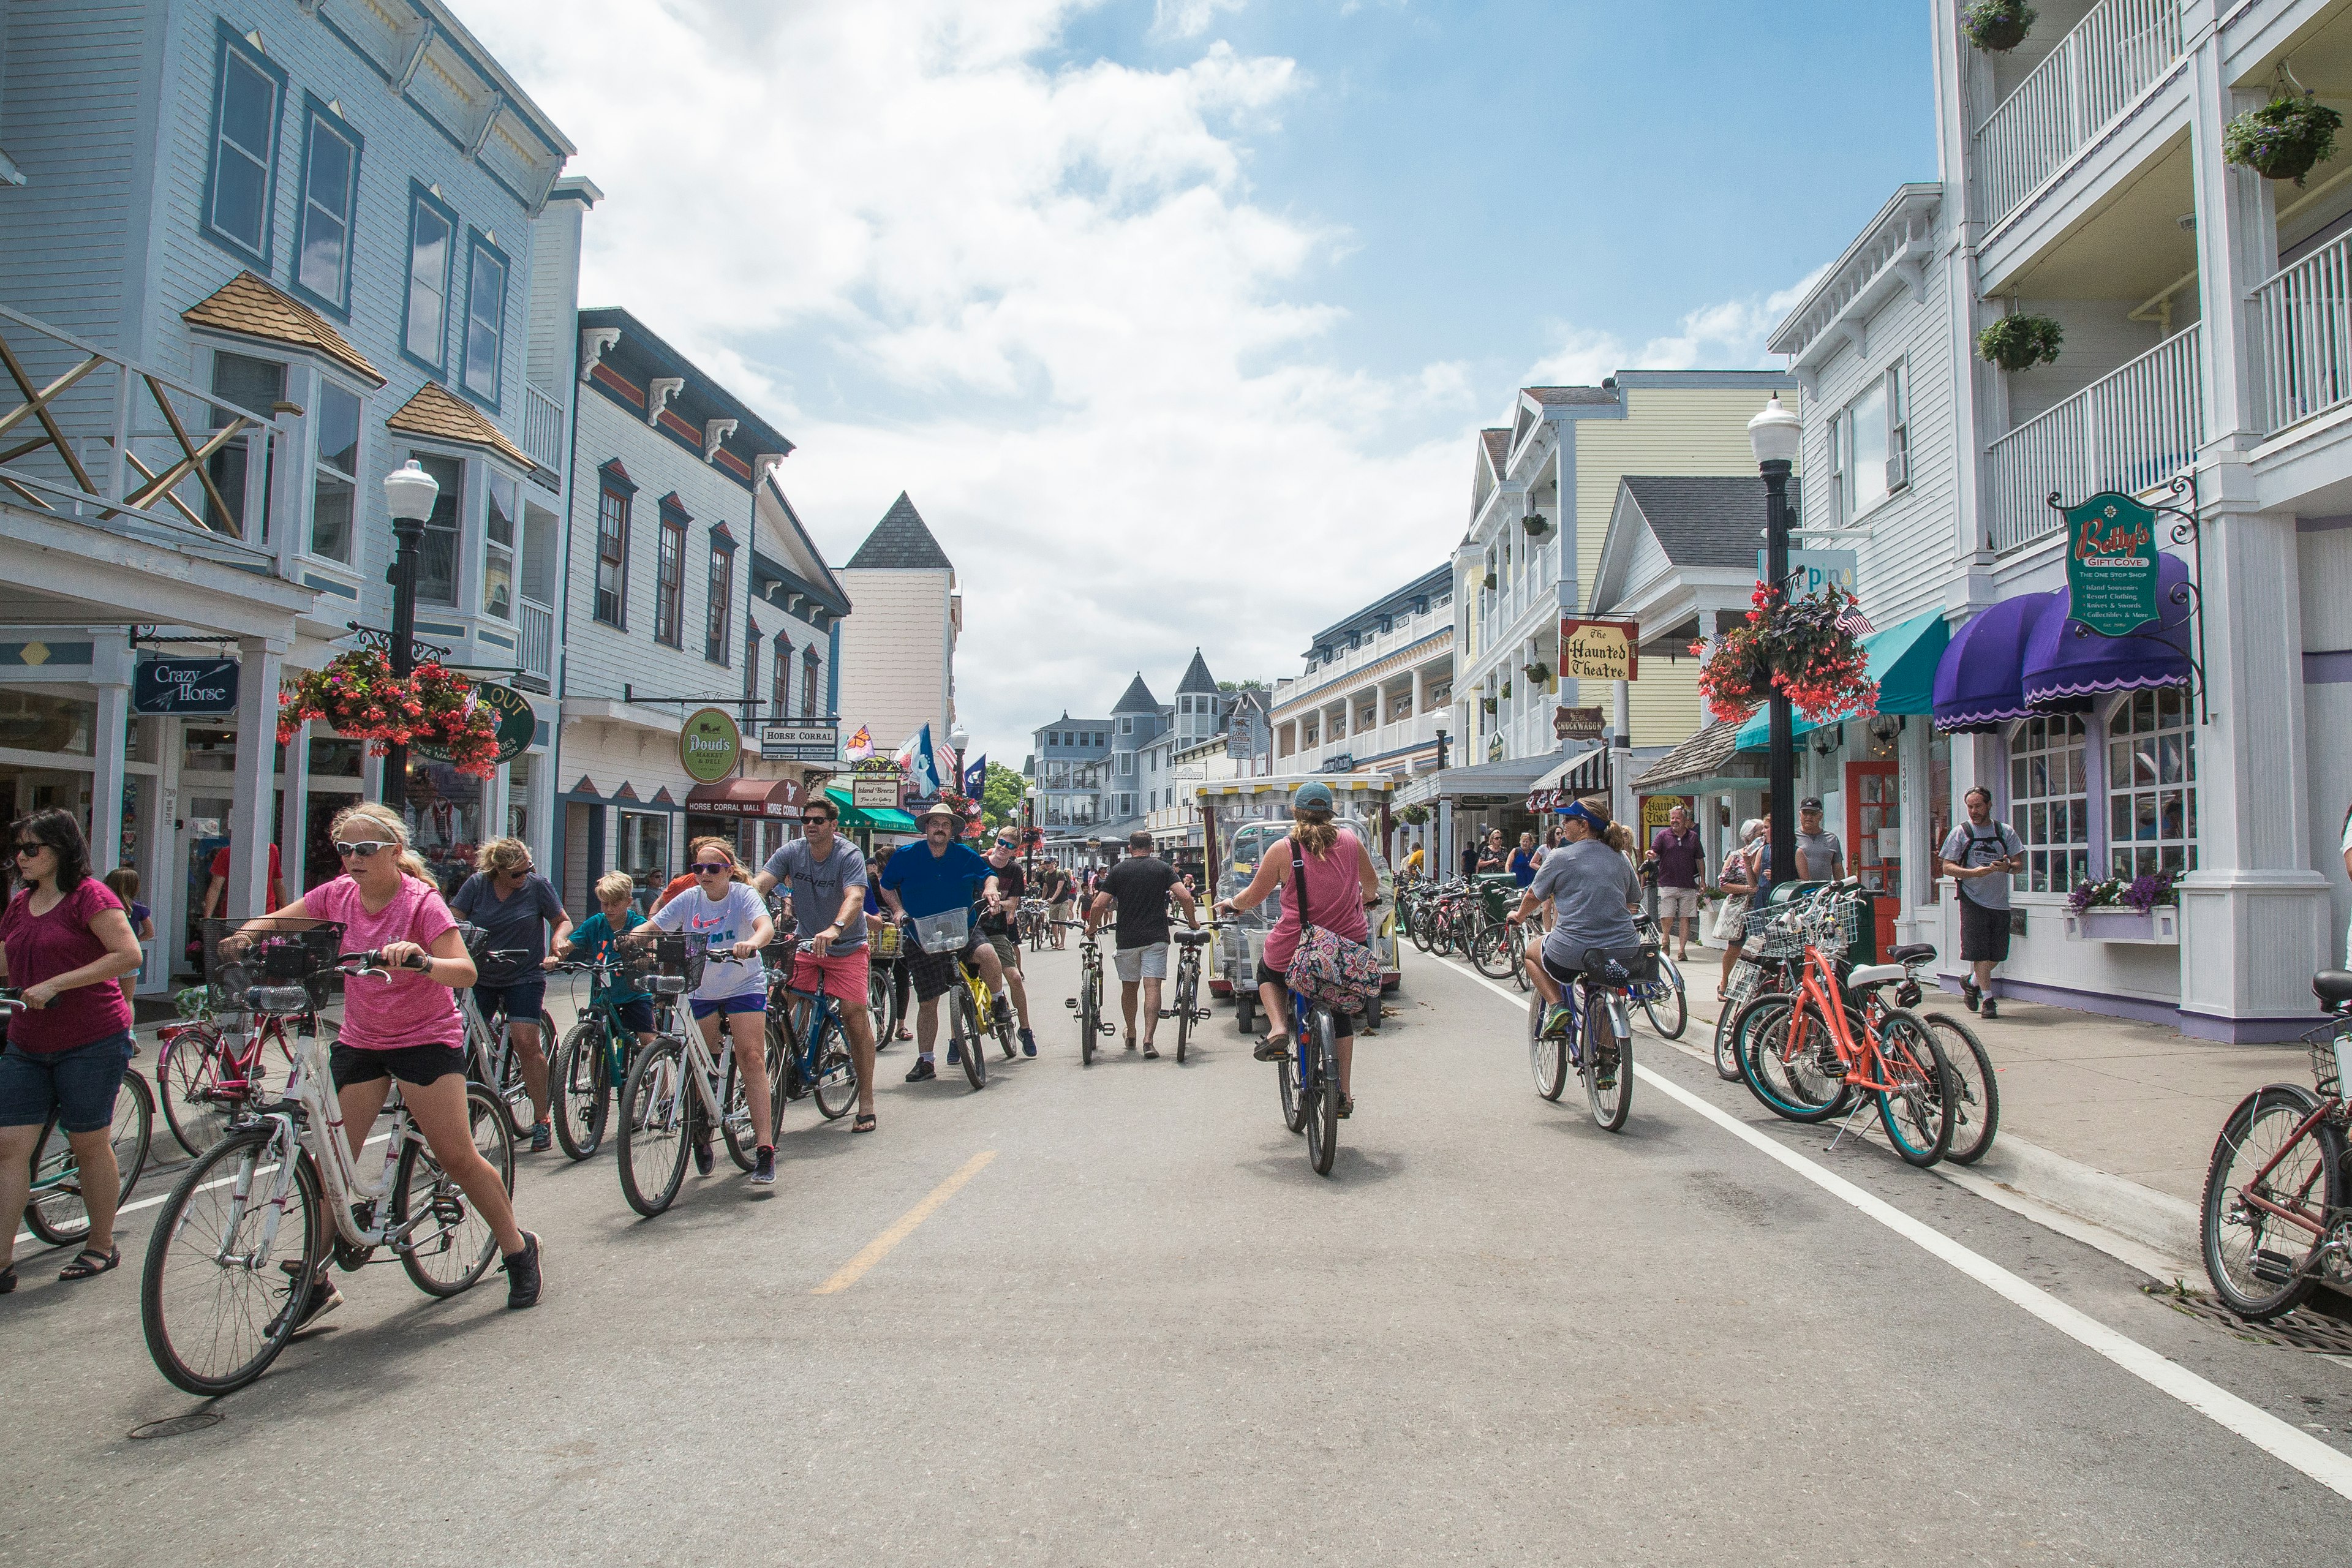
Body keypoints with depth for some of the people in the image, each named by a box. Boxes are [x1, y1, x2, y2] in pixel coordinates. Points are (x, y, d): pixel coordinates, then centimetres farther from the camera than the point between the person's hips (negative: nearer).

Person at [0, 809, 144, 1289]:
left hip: (91, 1042, -7)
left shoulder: (89, 895, -10)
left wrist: (56, 984, -21)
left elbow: (128, 955, -19)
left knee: (90, 1144, 5)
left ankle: (101, 1246, 21)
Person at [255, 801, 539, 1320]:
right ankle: (317, 1283, 15)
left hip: (427, 1039, -5)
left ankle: (518, 1248, 13)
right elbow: (274, 923, 2)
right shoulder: (338, 894, -1)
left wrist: (422, 961, -48)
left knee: (457, 1157, -5)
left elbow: (466, 972, -28)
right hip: (360, 1039, 5)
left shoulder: (421, 901, -17)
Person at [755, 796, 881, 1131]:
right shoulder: (791, 852, -5)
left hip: (847, 946, -3)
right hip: (805, 943, 3)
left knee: (855, 1014, -11)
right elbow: (759, 884, -17)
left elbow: (855, 897, -32)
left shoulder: (849, 855, -16)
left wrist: (835, 929, -52)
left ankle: (866, 1101, -3)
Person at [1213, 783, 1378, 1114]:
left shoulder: (1283, 850, -8)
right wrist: (1367, 898, 42)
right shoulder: (1350, 841, 0)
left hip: (1295, 950, -2)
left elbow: (1253, 897, 2)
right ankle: (1345, 1093, 23)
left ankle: (1278, 1028, 7)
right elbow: (1372, 883, 18)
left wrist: (1229, 904, 24)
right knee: (1341, 1013, 25)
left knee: (1268, 970, 31)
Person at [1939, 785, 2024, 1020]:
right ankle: (1988, 999, 1)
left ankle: (1971, 981, 31)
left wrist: (2008, 867, -17)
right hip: (1973, 901, -3)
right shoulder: (1960, 833, 2)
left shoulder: (2006, 832, 9)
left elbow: (2020, 864, 7)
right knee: (1980, 952, -7)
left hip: (2000, 901, 3)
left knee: (1997, 953, 7)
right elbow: (1946, 867, -2)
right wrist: (1974, 872, -19)